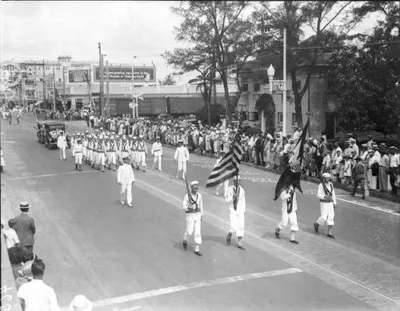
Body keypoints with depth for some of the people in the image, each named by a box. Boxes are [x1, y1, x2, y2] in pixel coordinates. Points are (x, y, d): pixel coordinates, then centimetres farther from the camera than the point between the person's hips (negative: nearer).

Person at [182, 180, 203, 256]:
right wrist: (188, 208, -31)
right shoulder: (187, 196, -10)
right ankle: (185, 241, 34)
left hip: (197, 215, 3)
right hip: (190, 216, -3)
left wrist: (201, 215, 14)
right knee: (189, 232, -1)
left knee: (198, 232, -1)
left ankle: (197, 250, 6)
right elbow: (183, 207, -10)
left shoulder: (199, 195, 1)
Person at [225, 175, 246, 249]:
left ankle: (240, 244, 9)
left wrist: (244, 210, 13)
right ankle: (229, 235, 23)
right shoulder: (230, 189, -10)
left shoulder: (241, 189, 0)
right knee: (233, 228, -11)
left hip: (240, 211, 3)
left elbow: (243, 200, 11)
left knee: (241, 227, 1)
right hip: (232, 211, -3)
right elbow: (227, 200, -10)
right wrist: (233, 197, -28)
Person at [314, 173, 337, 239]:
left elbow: (333, 194, 11)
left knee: (331, 217, -1)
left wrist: (334, 203, 9)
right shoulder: (321, 185, -11)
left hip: (330, 203, 5)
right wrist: (325, 197, -31)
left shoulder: (330, 184, 5)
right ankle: (317, 224, 21)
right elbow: (318, 195, -15)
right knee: (324, 217, -9)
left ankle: (329, 233, 2)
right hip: (323, 203, -5)